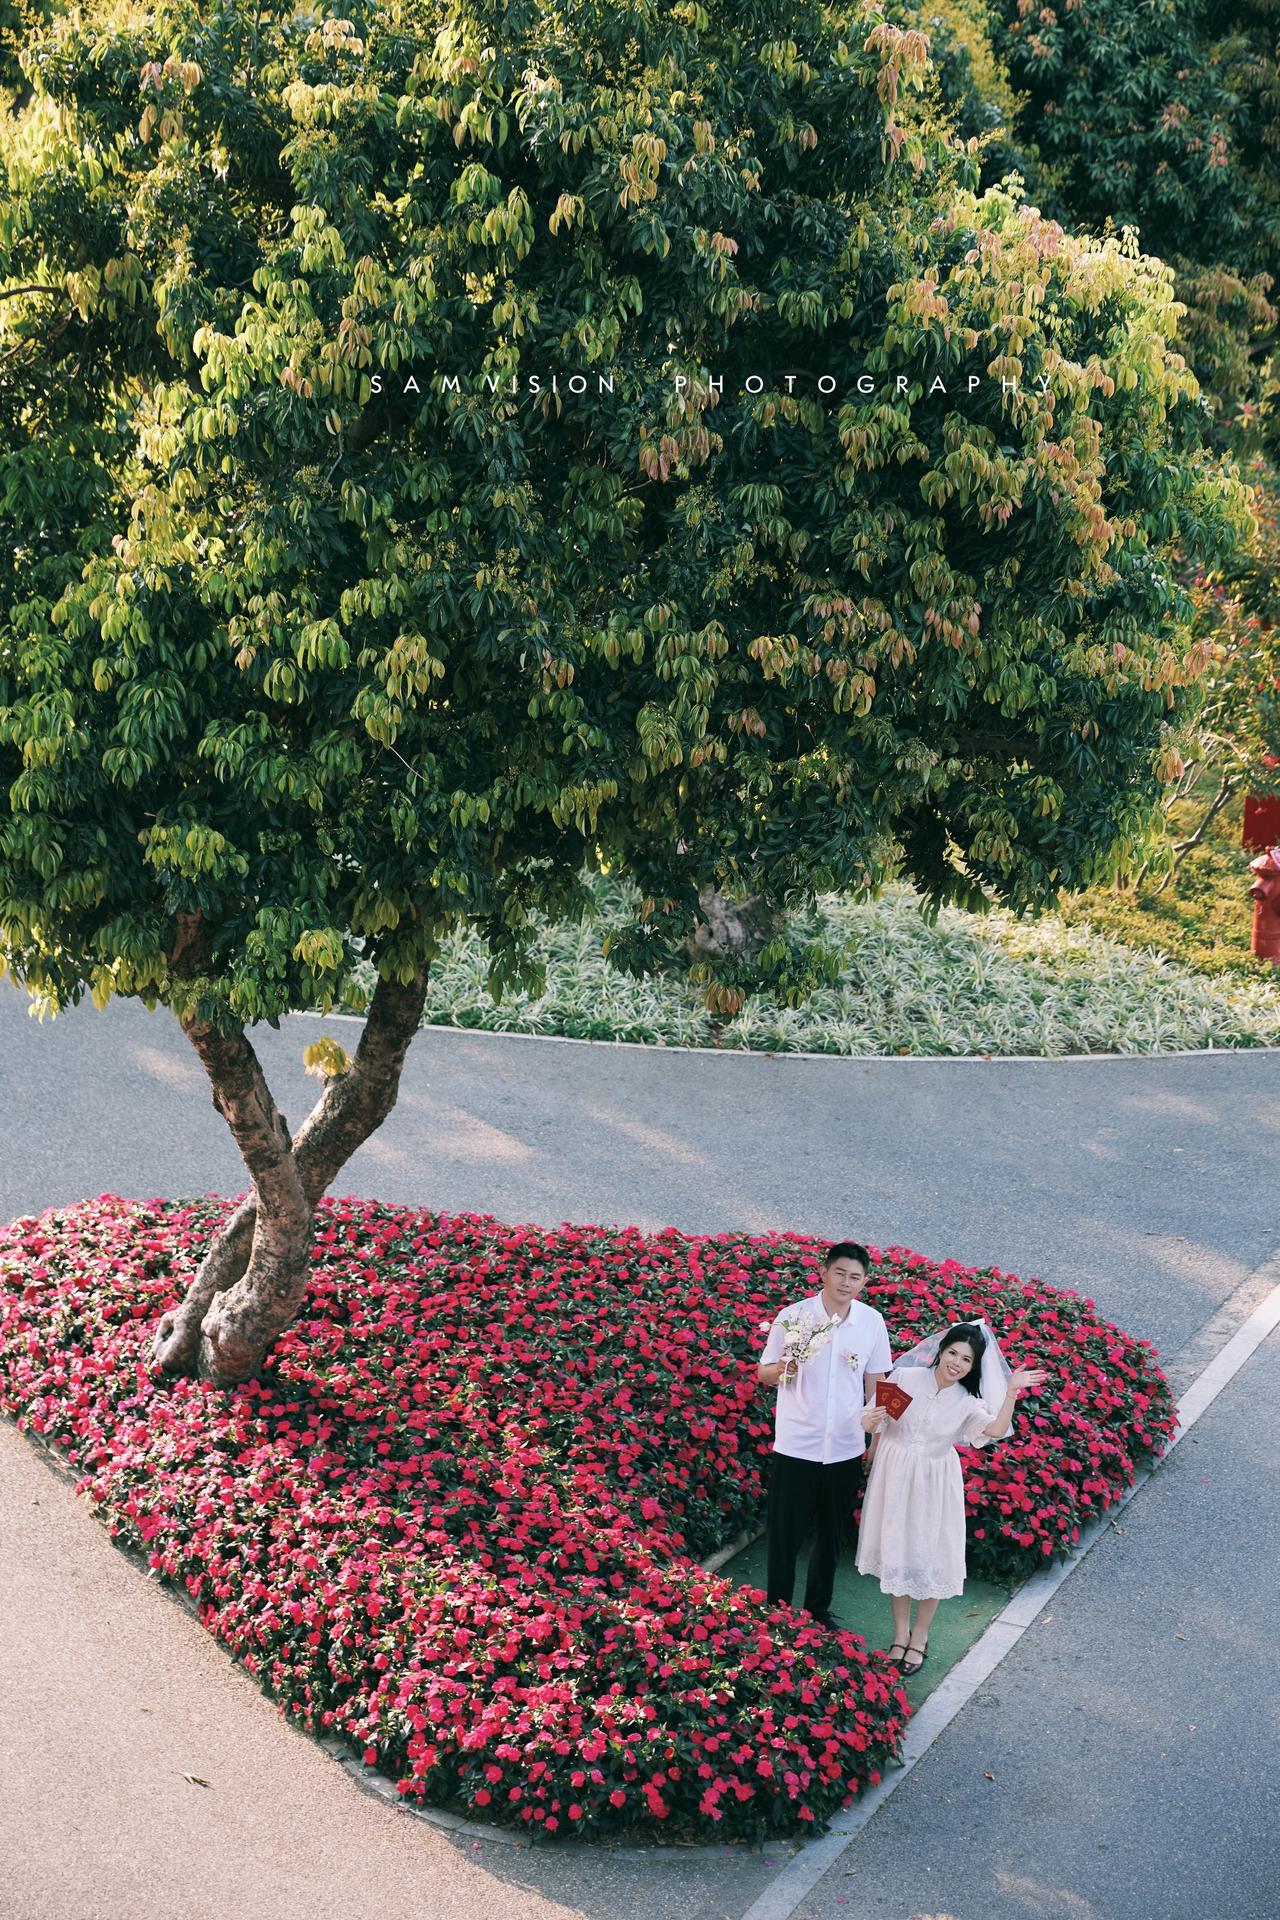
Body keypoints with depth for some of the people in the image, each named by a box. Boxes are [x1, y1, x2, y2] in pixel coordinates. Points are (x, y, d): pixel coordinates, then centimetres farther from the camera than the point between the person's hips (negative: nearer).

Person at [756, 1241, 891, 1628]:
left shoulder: (872, 1322, -1)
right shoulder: (793, 1317, -9)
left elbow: (875, 1385, 8)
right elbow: (764, 1374, -1)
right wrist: (783, 1369, -23)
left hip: (846, 1450, 3)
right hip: (795, 1446, -3)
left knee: (831, 1536, 15)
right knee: (784, 1534, 4)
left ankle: (818, 1610, 33)